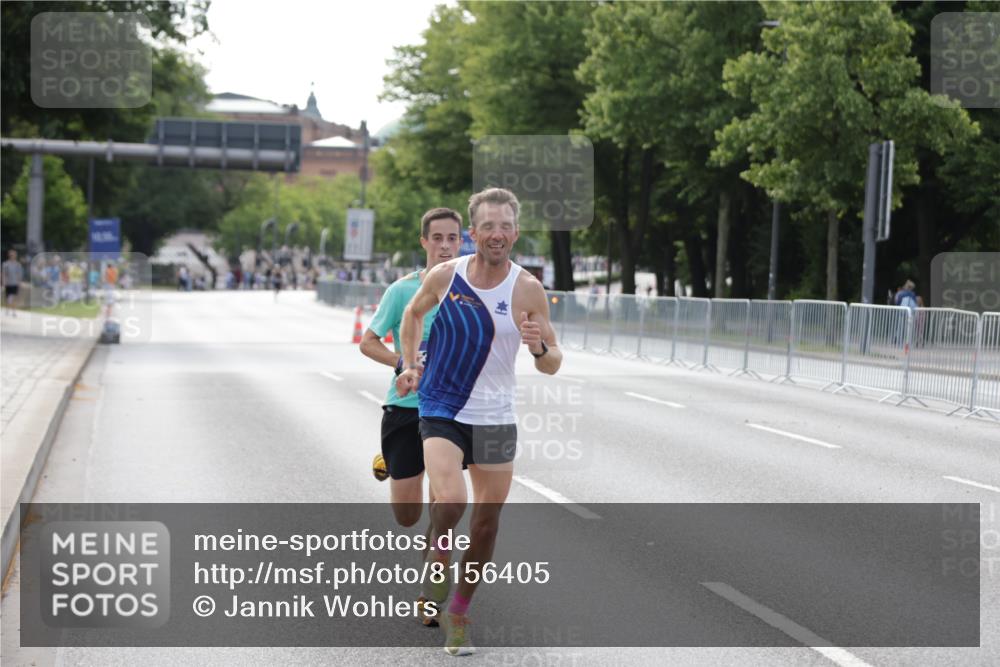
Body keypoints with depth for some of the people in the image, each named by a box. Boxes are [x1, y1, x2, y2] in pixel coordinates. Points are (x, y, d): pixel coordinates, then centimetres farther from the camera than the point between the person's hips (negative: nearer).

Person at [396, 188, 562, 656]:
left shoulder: (528, 289, -7)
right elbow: (414, 313, 17)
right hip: (441, 409, -1)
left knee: (487, 521, 7)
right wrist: (410, 364, 8)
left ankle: (458, 613, 25)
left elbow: (553, 365, -2)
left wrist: (539, 348, -24)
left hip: (496, 418, 2)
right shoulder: (443, 276, -6)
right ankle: (439, 549, 8)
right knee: (449, 503, -24)